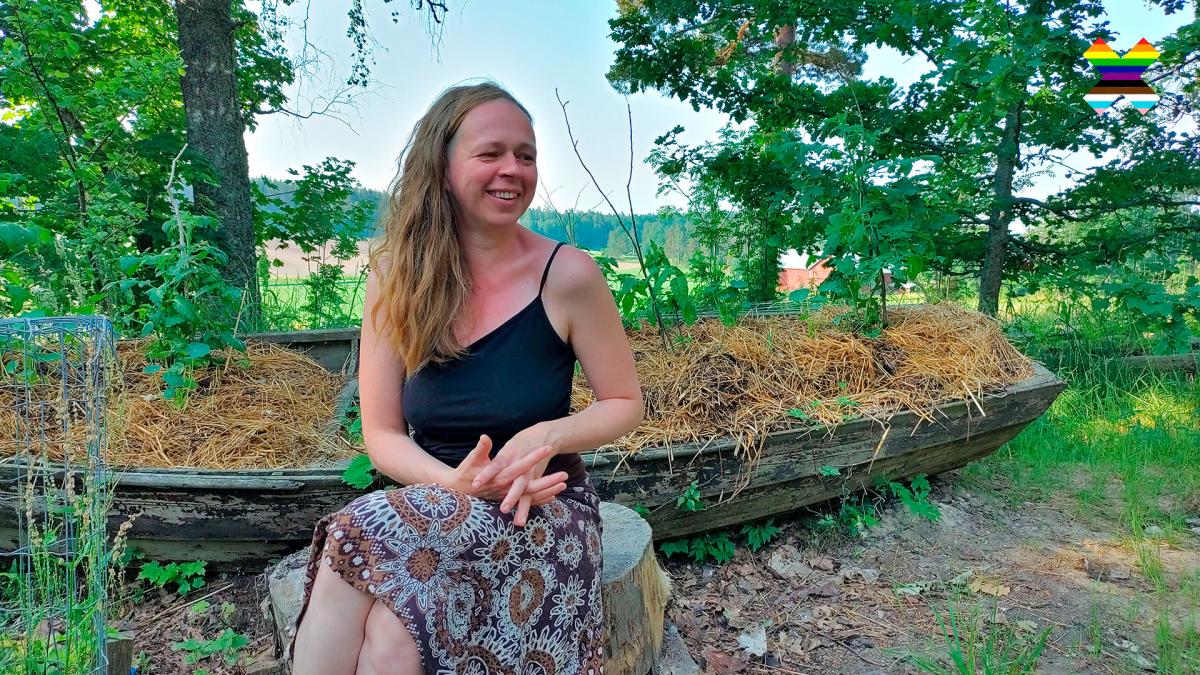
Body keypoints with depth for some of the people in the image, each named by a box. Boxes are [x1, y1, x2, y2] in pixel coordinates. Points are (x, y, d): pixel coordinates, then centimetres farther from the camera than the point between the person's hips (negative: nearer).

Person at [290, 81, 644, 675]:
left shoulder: (567, 275, -10)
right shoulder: (396, 279, -2)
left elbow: (625, 404, 0)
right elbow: (381, 433, -1)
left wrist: (549, 436, -19)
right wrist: (454, 483, -20)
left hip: (543, 511, -2)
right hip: (433, 509, 2)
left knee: (360, 541, -29)